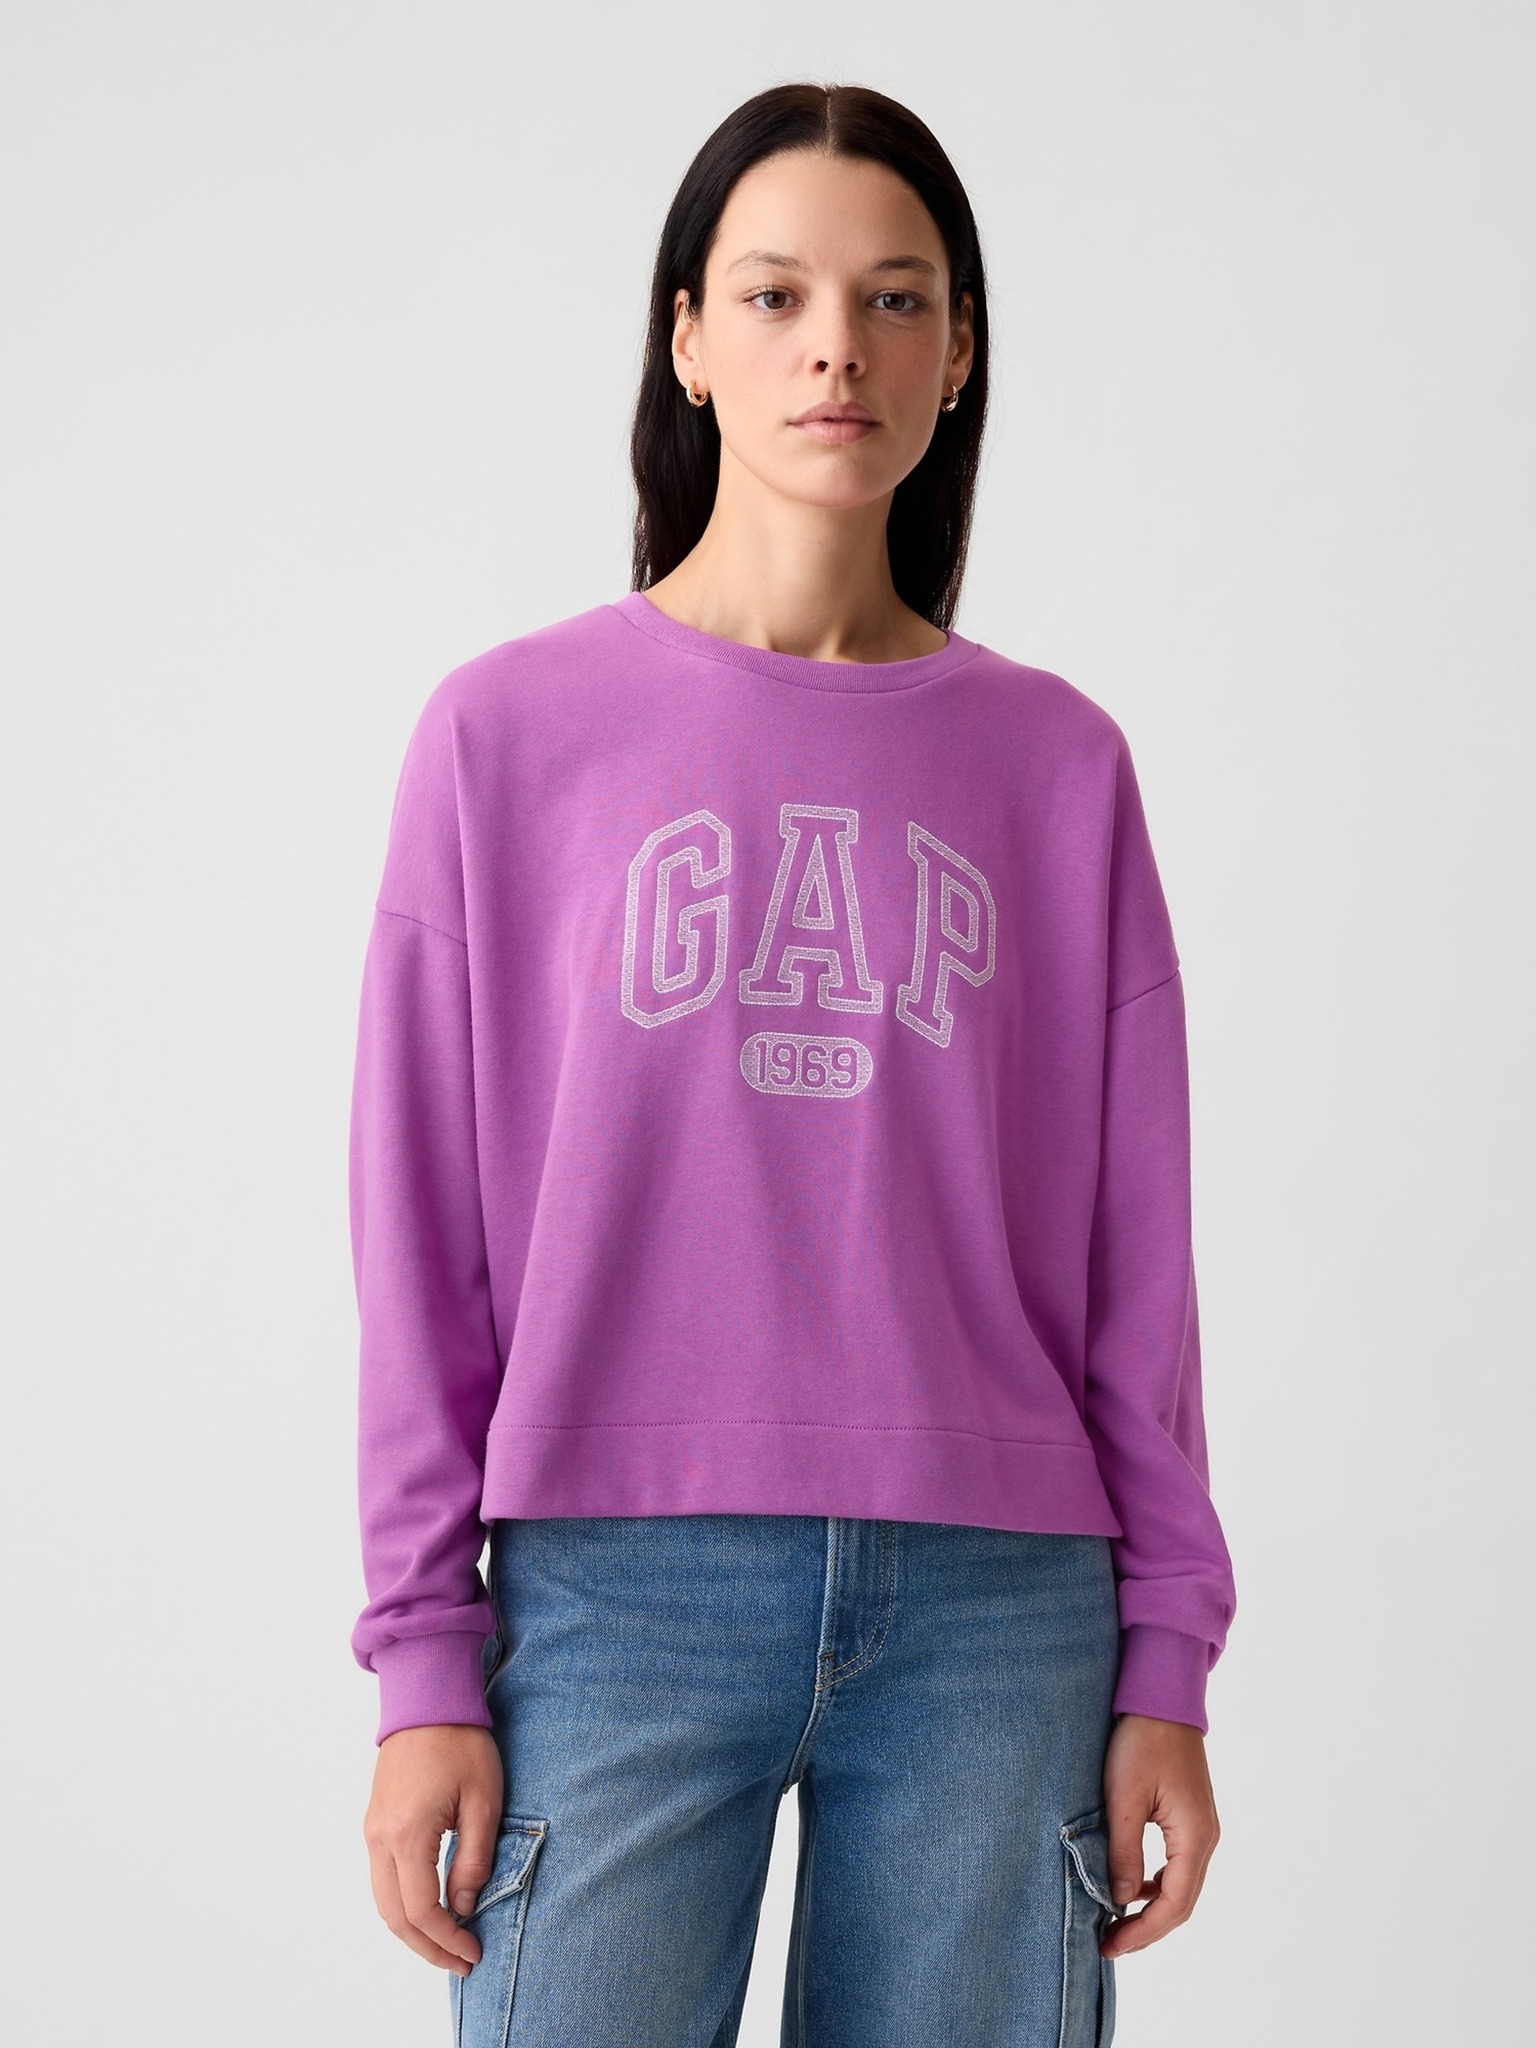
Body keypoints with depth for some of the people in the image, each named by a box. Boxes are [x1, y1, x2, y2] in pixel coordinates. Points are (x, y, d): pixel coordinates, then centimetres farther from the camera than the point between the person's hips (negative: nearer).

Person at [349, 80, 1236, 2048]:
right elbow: (422, 1238, 2)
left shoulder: (1057, 765, 7)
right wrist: (426, 1662, -2)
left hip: (998, 1610, 2)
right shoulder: (509, 734, 3)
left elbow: (1131, 1247, 8)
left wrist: (1166, 1665, 4)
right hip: (617, 1588, -1)